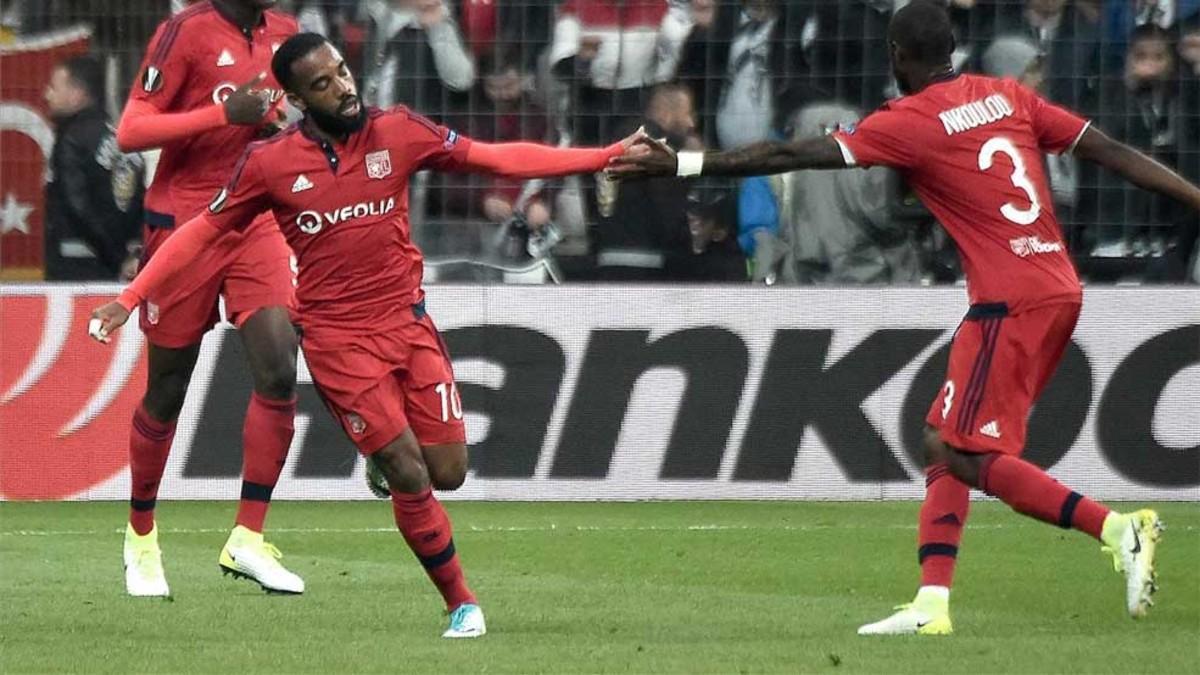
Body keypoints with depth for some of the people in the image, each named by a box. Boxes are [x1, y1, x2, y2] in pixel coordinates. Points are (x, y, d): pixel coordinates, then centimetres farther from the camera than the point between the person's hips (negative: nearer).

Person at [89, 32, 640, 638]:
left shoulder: (396, 133, -2)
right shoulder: (270, 163, -6)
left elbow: (497, 157, -1)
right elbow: (202, 231, 2)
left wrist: (606, 156, -7)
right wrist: (130, 298, -4)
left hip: (408, 321, 3)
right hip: (338, 339, -3)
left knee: (448, 472, 0)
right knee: (409, 479, -10)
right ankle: (461, 604, 5)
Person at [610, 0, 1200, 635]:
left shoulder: (908, 123, -7)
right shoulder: (1006, 97, 12)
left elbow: (791, 155, -10)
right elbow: (1109, 150, 12)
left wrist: (680, 164, -7)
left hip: (1009, 301, -9)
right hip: (1058, 291, 9)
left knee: (964, 454, -6)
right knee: (943, 441, 12)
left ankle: (1116, 527, -15)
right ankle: (932, 605, 6)